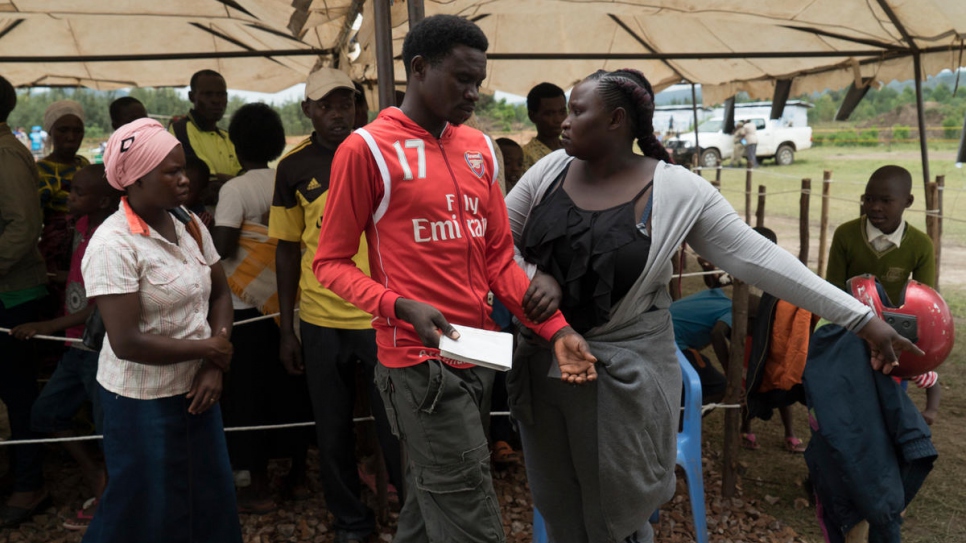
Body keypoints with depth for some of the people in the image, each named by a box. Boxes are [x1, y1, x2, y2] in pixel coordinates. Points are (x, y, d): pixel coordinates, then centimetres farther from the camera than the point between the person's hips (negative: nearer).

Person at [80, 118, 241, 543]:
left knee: (211, 499, 17)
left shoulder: (190, 225, 1)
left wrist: (213, 368, -7)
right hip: (143, 400, -6)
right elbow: (126, 343, -24)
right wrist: (210, 349, -15)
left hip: (195, 387, 6)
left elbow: (220, 293, 6)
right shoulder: (113, 245, -20)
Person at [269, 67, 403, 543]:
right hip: (320, 321, 2)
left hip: (383, 315, -2)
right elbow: (287, 249, 7)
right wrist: (286, 329, 6)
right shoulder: (293, 166, 2)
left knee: (396, 426, 6)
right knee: (332, 432, 13)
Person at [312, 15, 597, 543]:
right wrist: (400, 307, -23)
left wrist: (555, 329, -1)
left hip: (480, 357, 7)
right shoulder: (366, 148, -8)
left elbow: (499, 256, 11)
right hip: (420, 362, -6)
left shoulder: (479, 148, 10)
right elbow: (331, 262, -6)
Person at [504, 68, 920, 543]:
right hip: (544, 363, 4)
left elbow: (758, 258, -13)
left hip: (624, 371, -4)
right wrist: (533, 277, -14)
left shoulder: (676, 191, -11)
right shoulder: (551, 170, 0)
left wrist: (863, 319, -15)